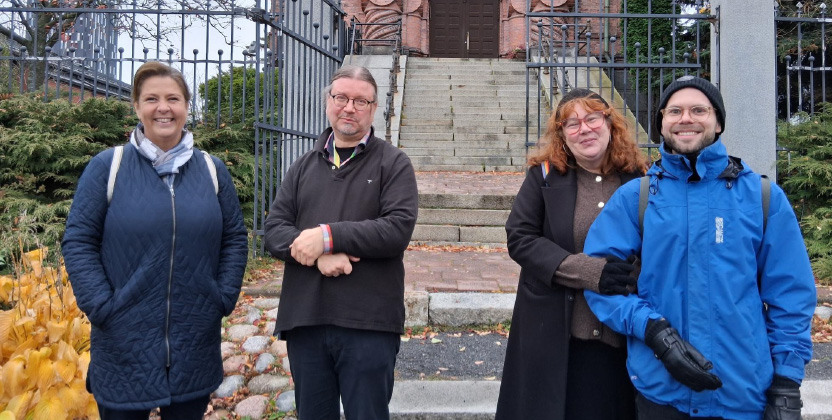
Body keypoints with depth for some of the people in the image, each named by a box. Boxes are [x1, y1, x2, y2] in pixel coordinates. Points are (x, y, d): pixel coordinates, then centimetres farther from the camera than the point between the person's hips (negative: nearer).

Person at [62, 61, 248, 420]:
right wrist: (101, 307, -11)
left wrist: (224, 298, -1)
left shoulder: (212, 170, 4)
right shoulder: (107, 166, -3)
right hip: (124, 345, -2)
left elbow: (235, 239, 8)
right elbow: (77, 242, -3)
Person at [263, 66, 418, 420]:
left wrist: (328, 236, -18)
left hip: (368, 324, -4)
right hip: (304, 320, 4)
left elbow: (399, 228, -13)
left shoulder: (393, 163, 1)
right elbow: (274, 230, 5)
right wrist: (319, 255, -14)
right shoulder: (304, 166, 14)